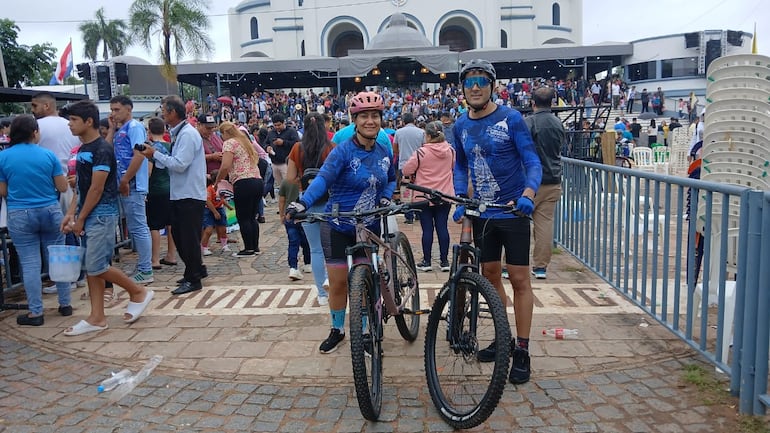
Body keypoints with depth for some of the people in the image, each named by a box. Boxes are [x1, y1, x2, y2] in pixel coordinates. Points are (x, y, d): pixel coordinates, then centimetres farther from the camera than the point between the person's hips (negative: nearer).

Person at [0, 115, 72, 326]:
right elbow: (63, 187, 0)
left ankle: (36, 312, 9)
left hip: (20, 216, 0)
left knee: (30, 263, 4)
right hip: (50, 212, 1)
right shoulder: (48, 155, -4)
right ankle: (65, 305, 19)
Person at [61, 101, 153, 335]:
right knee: (90, 267, 8)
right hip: (88, 214, 9)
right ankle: (97, 317, 14)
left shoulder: (102, 149, -14)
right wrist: (71, 213, 8)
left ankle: (139, 292, 10)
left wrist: (80, 219, -13)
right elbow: (81, 186, 17)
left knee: (96, 266, -9)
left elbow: (97, 189, -17)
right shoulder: (82, 149, 14)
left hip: (101, 214, -9)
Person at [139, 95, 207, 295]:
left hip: (190, 195, -10)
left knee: (189, 237, -2)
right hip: (179, 194, 10)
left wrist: (155, 154, -13)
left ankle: (193, 279, 9)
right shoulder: (177, 134, 14)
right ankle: (197, 269, 30)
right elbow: (173, 162, 14)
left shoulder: (188, 134, -15)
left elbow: (180, 164, -22)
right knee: (178, 234, 16)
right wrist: (154, 155, 3)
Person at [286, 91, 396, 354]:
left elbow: (391, 180, 18)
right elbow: (323, 178, -29)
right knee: (338, 282, 5)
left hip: (370, 227, 4)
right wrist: (302, 203, -45)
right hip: (339, 227, -3)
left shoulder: (384, 152, 0)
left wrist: (385, 198, -3)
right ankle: (337, 330, 27)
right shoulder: (343, 151, -16)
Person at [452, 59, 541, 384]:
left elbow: (532, 161, -12)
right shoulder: (461, 125, 5)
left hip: (513, 211, -5)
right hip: (482, 212, 5)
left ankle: (522, 351, 8)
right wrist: (459, 195, -3)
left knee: (519, 279, -2)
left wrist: (528, 193, -31)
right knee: (490, 275, 12)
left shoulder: (511, 119, -10)